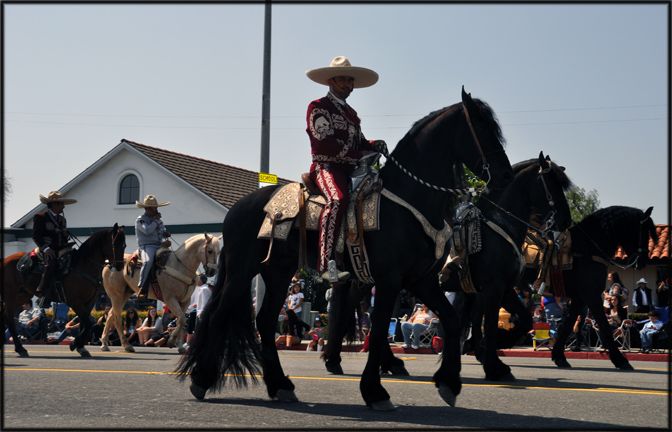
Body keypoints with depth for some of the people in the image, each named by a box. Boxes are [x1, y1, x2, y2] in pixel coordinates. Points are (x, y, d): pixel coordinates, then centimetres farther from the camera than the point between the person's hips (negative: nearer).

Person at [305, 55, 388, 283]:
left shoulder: (350, 112, 29)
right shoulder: (318, 107, 4)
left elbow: (359, 142, 24)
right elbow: (325, 144, -10)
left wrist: (375, 145, 1)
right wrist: (358, 156, -14)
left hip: (350, 170, 8)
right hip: (326, 166, -8)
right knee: (337, 199, -36)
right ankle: (327, 264, -45)